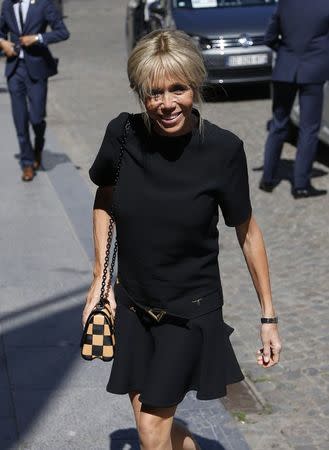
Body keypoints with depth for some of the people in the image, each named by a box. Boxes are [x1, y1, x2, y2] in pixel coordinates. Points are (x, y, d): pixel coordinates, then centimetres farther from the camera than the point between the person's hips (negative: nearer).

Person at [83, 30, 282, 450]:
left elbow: (247, 233, -6)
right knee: (148, 416, 14)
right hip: (132, 303, 3)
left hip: (190, 309, -3)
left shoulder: (223, 149, -18)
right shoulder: (122, 134, -12)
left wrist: (268, 317, -2)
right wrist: (101, 278, 3)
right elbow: (104, 201, 8)